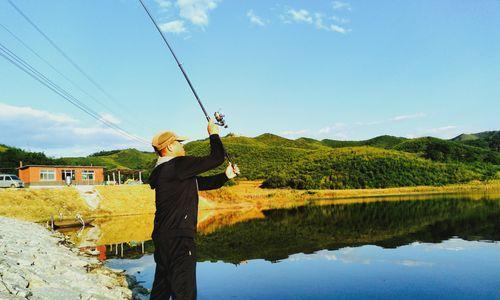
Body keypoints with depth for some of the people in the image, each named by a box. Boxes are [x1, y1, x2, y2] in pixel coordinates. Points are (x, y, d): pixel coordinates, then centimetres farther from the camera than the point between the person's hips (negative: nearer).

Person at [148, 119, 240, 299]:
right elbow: (217, 158, -12)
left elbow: (203, 183, 21)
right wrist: (213, 133, 3)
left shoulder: (164, 171, 18)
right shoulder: (178, 165, -13)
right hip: (178, 239, -10)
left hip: (163, 238, 10)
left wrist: (226, 176, 13)